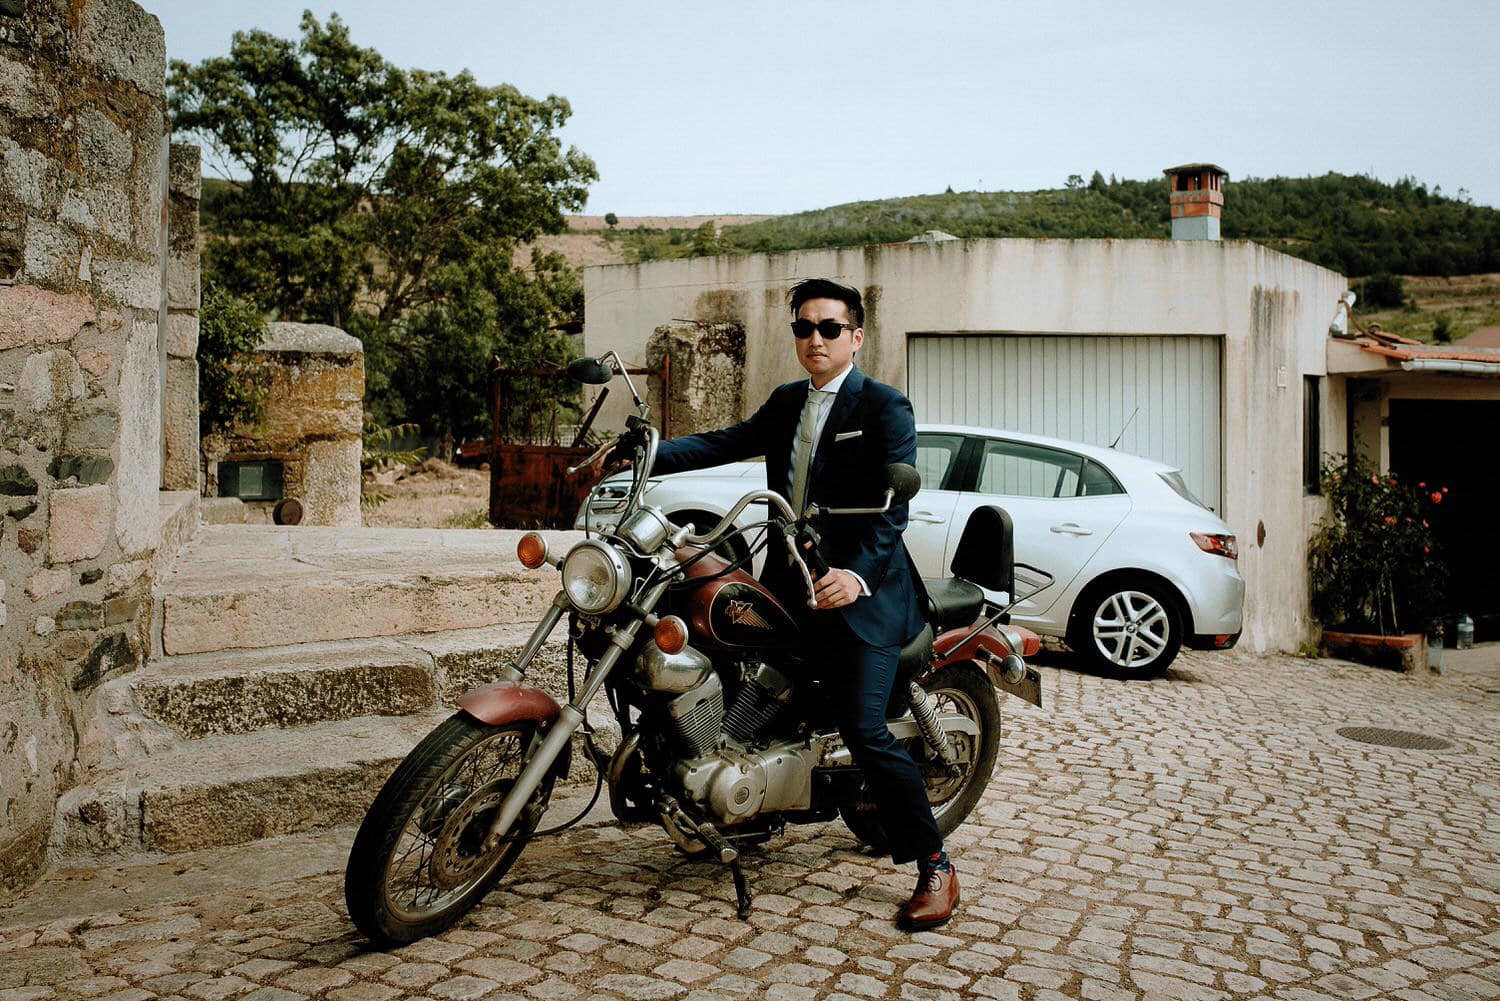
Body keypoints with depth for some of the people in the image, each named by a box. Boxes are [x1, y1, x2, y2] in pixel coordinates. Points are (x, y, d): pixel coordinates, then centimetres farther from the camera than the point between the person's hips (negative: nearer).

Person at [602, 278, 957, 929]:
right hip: (790, 581, 8)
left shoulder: (884, 408, -7)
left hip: (860, 589, -7)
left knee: (865, 733, -12)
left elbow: (893, 507, -16)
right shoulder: (787, 403, 16)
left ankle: (936, 869, 2)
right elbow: (729, 443, 10)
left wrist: (857, 574, -31)